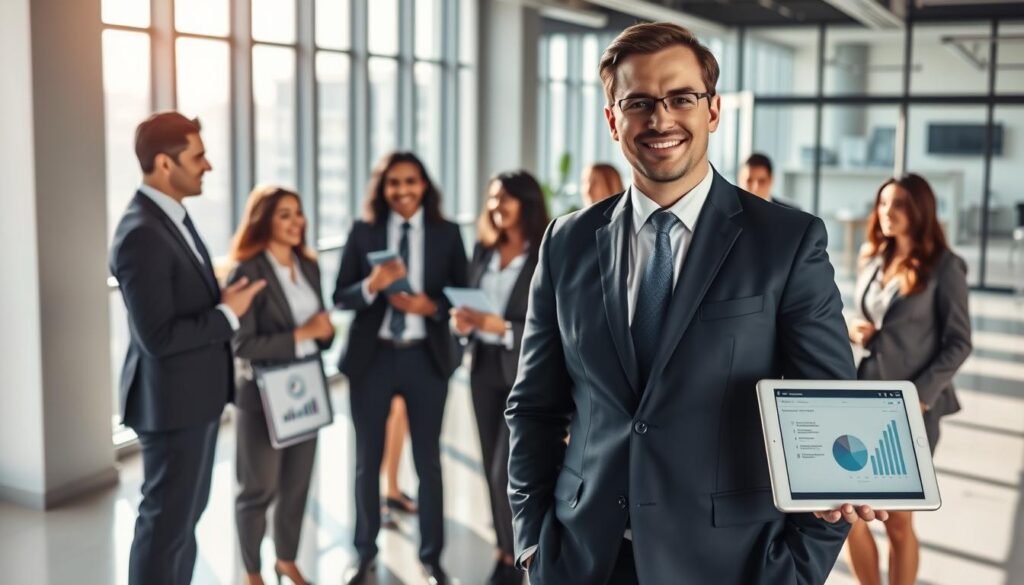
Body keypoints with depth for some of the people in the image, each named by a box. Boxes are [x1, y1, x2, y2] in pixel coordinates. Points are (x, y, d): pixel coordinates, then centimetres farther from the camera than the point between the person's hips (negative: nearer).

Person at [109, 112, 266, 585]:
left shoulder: (171, 215, 7)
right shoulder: (142, 234, -24)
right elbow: (158, 336, -27)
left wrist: (223, 299, 1)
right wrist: (228, 314, -18)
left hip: (195, 392, 10)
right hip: (172, 401, -10)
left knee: (187, 511, 23)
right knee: (166, 520, 4)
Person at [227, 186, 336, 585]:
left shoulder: (309, 266, 7)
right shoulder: (247, 273, -15)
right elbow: (244, 346, -20)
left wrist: (324, 331, -10)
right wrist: (301, 335, -22)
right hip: (262, 397, -6)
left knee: (297, 483, 16)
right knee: (259, 489, 8)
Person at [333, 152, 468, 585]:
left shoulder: (447, 234, 0)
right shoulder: (363, 233, 0)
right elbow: (340, 297, -2)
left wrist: (431, 305, -17)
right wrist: (371, 285, -21)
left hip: (426, 357, 0)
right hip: (372, 357, 1)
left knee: (428, 459, 11)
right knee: (368, 459, 12)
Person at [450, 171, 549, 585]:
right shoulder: (484, 250, 7)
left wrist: (500, 326, -23)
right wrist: (464, 322, -9)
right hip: (485, 368, 6)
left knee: (507, 472, -6)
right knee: (492, 469, 11)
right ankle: (505, 551, 26)